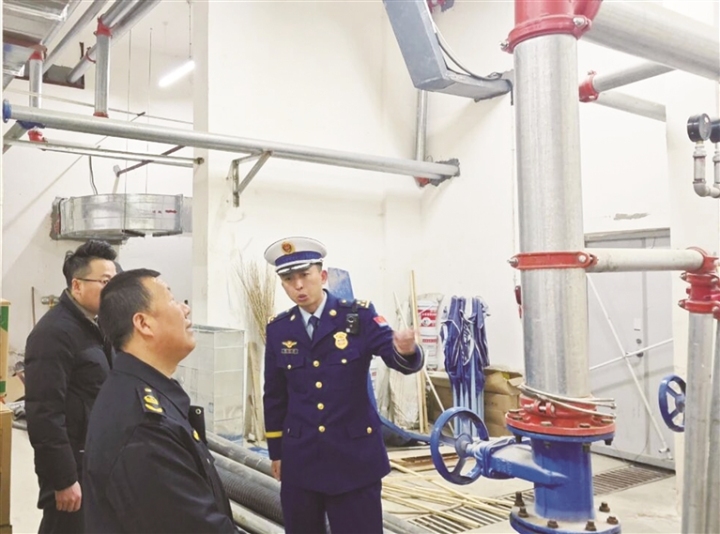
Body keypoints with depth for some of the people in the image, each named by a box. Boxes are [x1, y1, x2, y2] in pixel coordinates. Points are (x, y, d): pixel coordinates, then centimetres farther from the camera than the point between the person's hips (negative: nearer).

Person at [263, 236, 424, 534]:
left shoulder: (359, 316, -6)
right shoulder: (278, 329, 3)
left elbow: (401, 361, -16)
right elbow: (275, 396, 10)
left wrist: (406, 350, -39)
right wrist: (276, 452, 13)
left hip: (355, 456, -3)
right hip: (299, 459, 3)